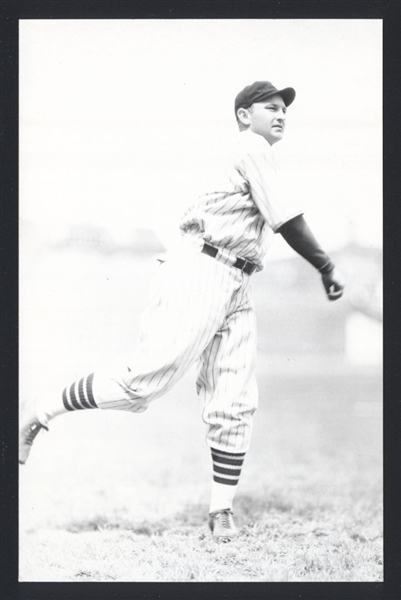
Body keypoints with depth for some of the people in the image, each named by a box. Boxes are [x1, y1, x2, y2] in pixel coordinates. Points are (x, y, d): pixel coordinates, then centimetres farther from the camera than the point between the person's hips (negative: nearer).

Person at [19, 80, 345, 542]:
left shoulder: (253, 158, 23)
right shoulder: (251, 148, -6)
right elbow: (286, 221, -12)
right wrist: (327, 268, -6)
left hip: (237, 290, 10)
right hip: (201, 274, -10)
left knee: (236, 405, 2)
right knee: (144, 382, -14)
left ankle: (221, 510, 6)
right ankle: (40, 418, -1)